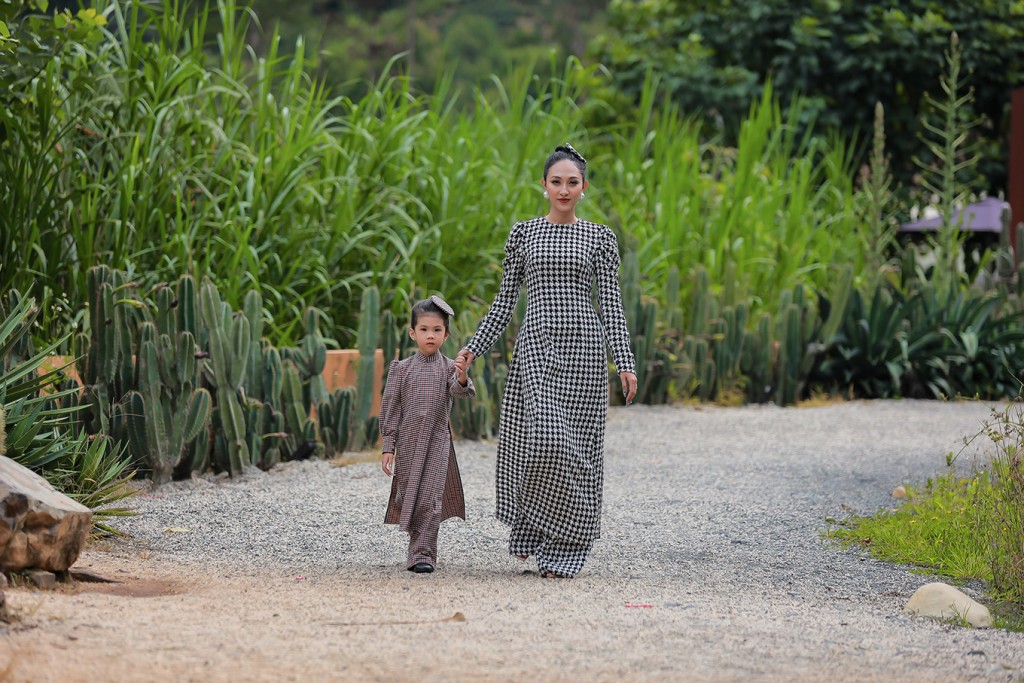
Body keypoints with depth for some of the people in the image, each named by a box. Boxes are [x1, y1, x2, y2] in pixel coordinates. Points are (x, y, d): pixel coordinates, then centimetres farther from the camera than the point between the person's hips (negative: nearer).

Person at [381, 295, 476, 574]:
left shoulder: (450, 368, 0)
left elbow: (460, 391, -20)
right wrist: (387, 446, 0)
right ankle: (420, 547, 23)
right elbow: (390, 409, 5)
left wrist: (463, 380, -44)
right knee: (408, 496, 7)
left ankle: (423, 553, -9)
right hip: (408, 443, 2)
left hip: (437, 442, -2)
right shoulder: (401, 368, 4)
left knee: (429, 498, -10)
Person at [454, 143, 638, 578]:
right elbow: (506, 299, 11)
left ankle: (562, 549, 7)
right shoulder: (524, 233, 9)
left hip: (583, 346, 0)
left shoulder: (599, 237, 7)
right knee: (544, 438, -14)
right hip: (536, 344, 0)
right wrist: (473, 348, 3)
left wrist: (625, 363, -5)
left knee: (576, 445, -1)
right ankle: (531, 530, 9)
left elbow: (611, 303, 4)